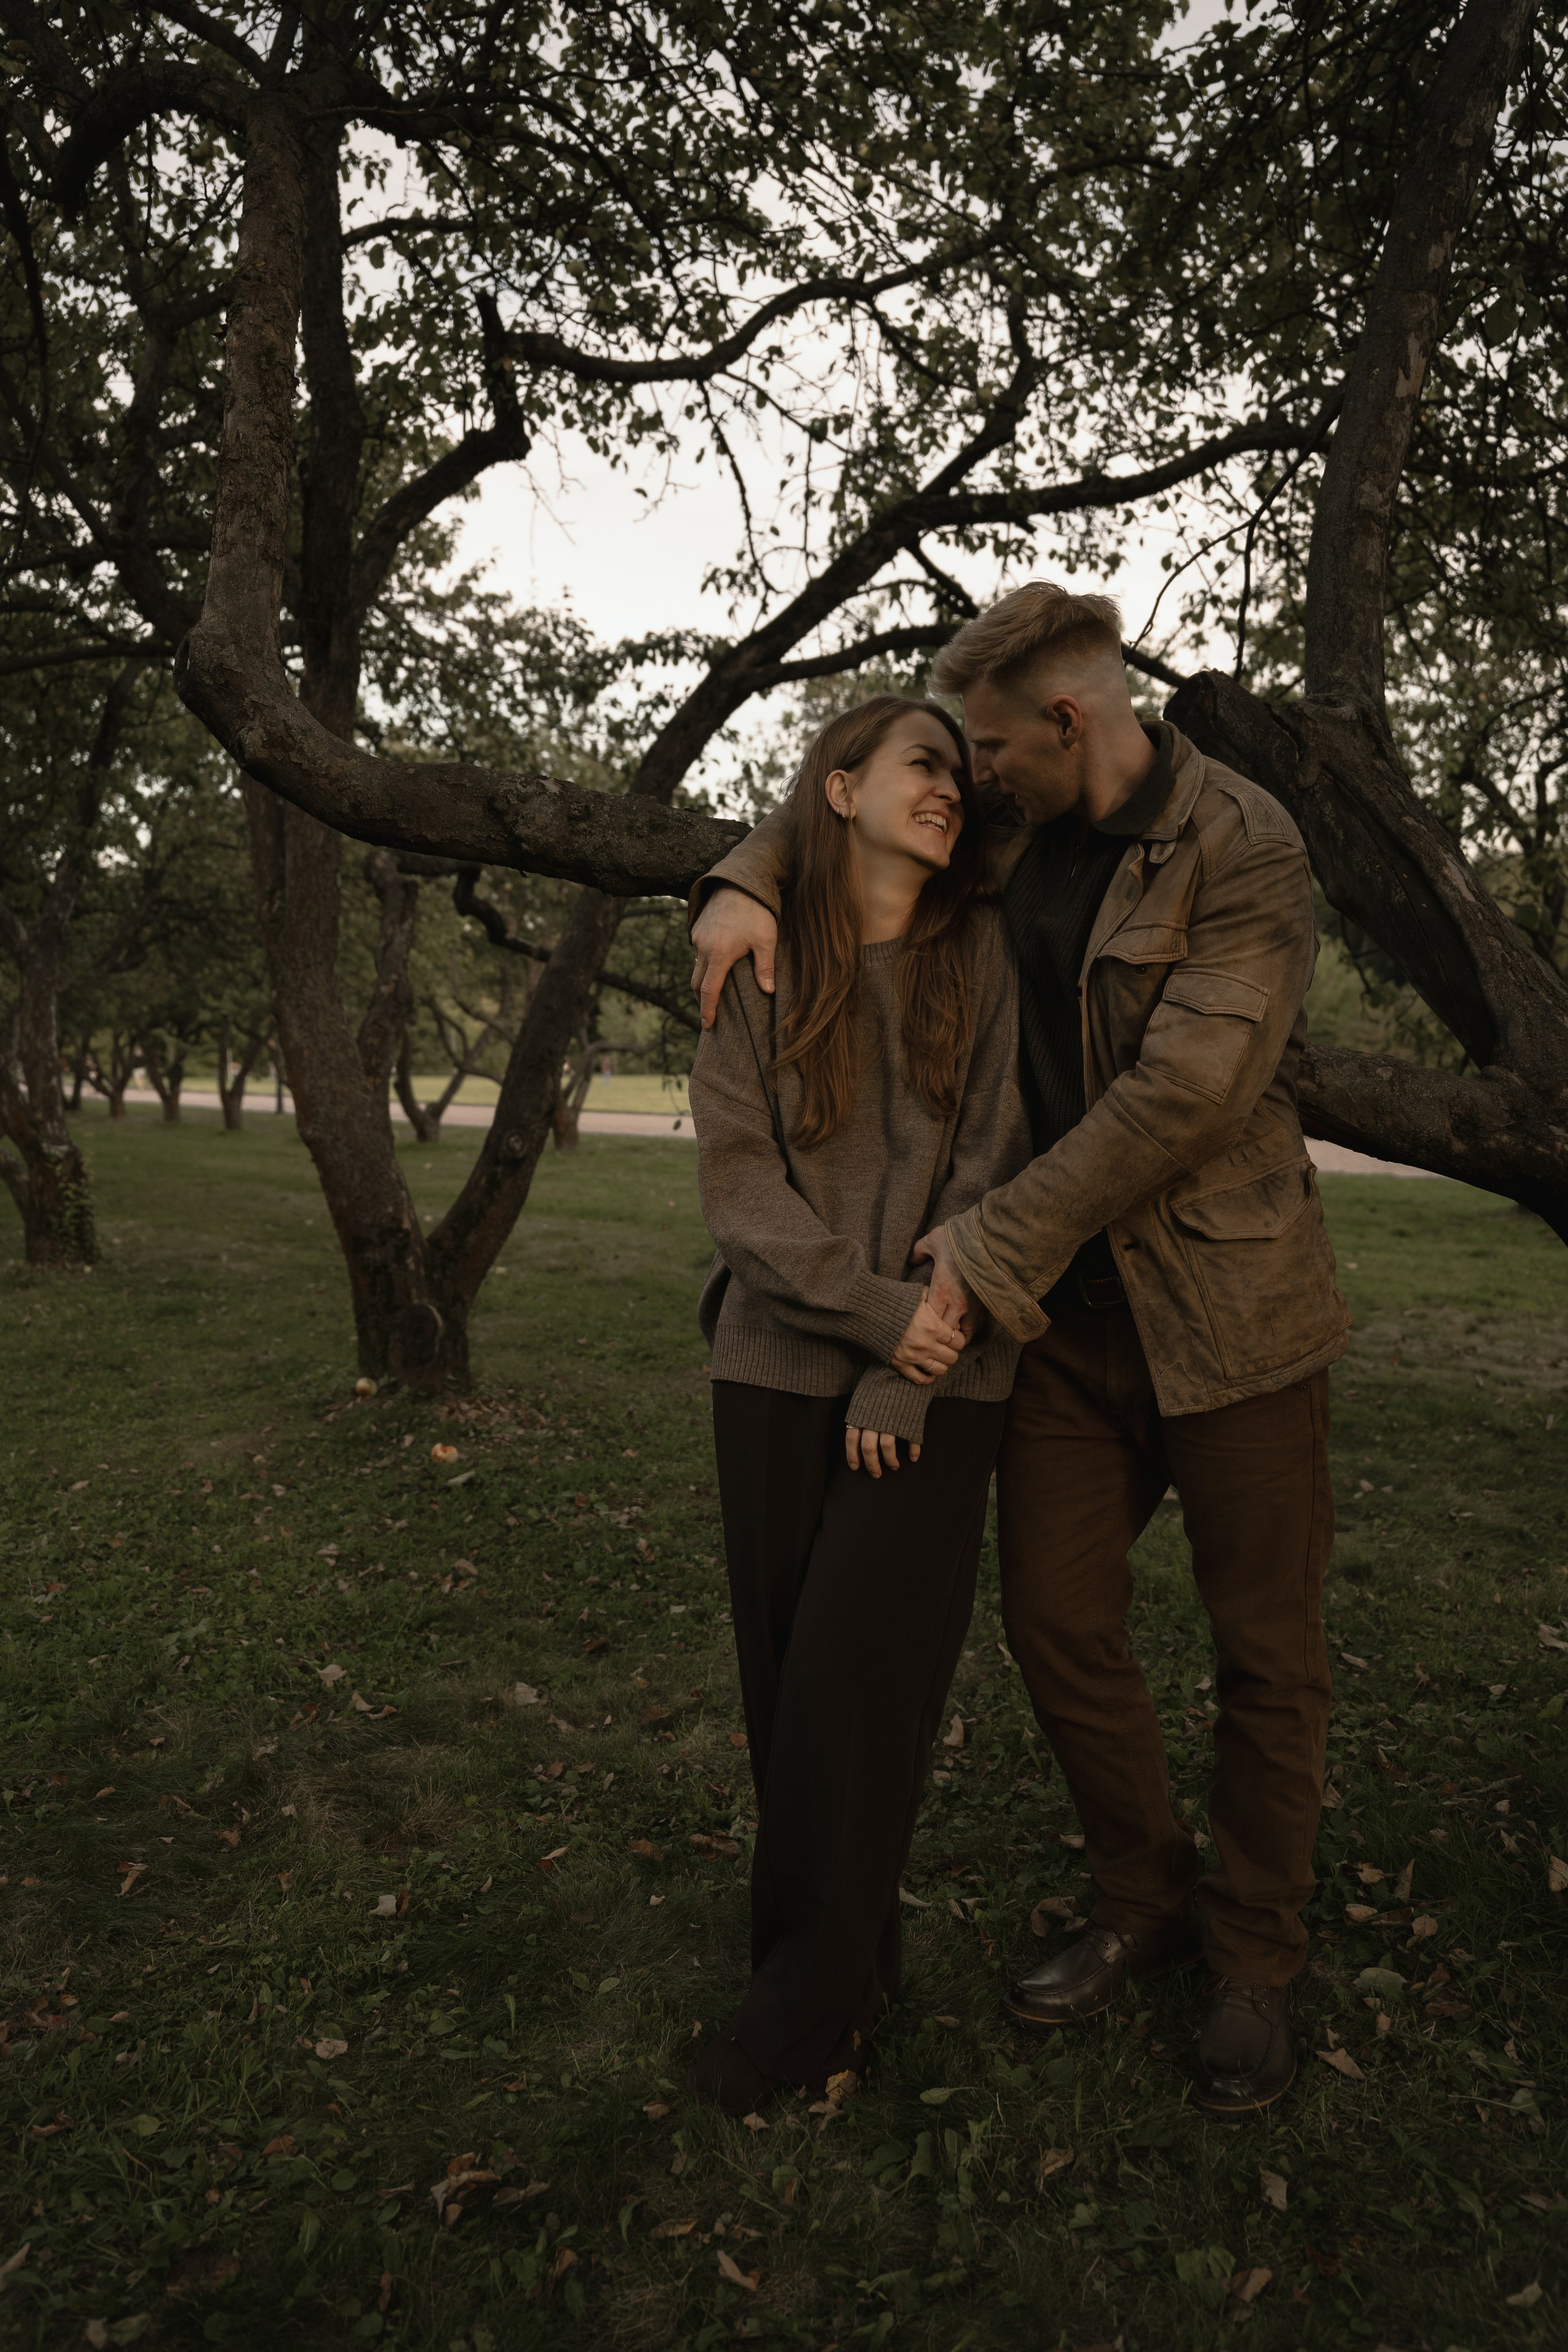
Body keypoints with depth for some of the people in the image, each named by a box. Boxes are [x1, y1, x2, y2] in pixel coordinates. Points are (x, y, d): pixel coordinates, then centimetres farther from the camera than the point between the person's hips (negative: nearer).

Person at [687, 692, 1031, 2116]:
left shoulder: (984, 956, 1)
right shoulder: (759, 965, 3)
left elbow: (991, 1170, -3)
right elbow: (736, 1170, -4)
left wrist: (908, 1371, -9)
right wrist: (876, 1309, -13)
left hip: (934, 1382, -1)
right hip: (779, 1363, 2)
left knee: (858, 1673, -3)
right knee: (785, 1673, 7)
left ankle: (810, 1998, 17)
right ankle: (848, 1973, 27)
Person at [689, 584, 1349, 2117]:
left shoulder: (1244, 854, -14)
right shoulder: (1015, 837, 5)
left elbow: (1180, 1096, -23)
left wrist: (990, 1248, -22)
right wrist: (747, 881, -2)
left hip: (1227, 1309, -5)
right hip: (1067, 1313, 6)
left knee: (1265, 1648, 8)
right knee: (1056, 1618, 9)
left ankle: (1253, 1960, 30)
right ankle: (1143, 1904, 32)